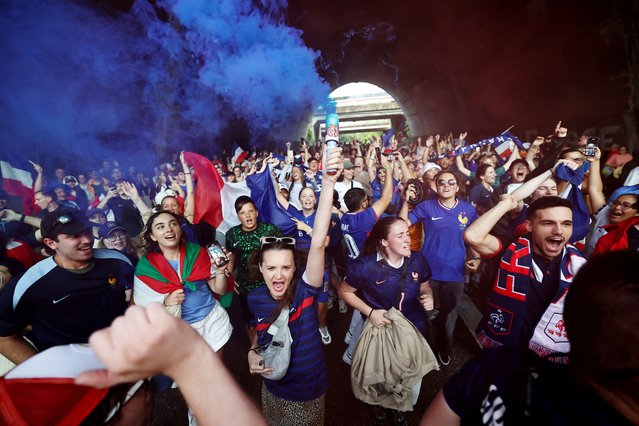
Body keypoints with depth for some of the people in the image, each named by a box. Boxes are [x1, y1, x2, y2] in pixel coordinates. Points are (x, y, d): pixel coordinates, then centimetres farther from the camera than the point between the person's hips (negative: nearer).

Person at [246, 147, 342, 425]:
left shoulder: (304, 290, -27)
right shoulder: (255, 299, -14)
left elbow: (318, 243, -43)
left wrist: (328, 183, -53)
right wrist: (252, 353, -14)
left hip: (308, 391, -3)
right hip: (273, 389, 4)